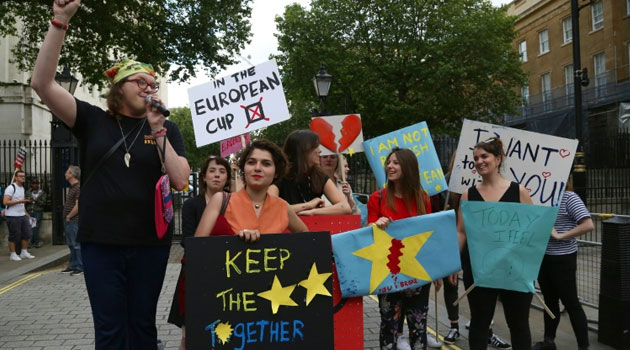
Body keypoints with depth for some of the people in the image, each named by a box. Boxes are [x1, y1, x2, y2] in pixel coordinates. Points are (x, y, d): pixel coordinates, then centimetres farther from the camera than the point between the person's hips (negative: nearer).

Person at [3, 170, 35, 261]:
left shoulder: (22, 188, 15)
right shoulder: (11, 188, -12)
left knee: (27, 233, 8)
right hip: (12, 216, -8)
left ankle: (24, 252, 20)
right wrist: (20, 201, -24)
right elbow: (5, 202, -20)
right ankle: (13, 255, 11)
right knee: (14, 236, -1)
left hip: (22, 215, 8)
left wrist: (26, 212, 18)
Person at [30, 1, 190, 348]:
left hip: (150, 242, 1)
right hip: (101, 242, -1)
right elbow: (42, 83, -8)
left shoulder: (167, 129, 4)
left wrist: (157, 130, -12)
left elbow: (181, 181, -6)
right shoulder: (93, 120, 3)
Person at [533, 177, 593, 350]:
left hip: (562, 259, -6)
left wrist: (561, 236, -18)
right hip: (543, 257, 6)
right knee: (550, 301, 17)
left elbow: (589, 225, -20)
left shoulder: (569, 197, -12)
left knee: (570, 303, 3)